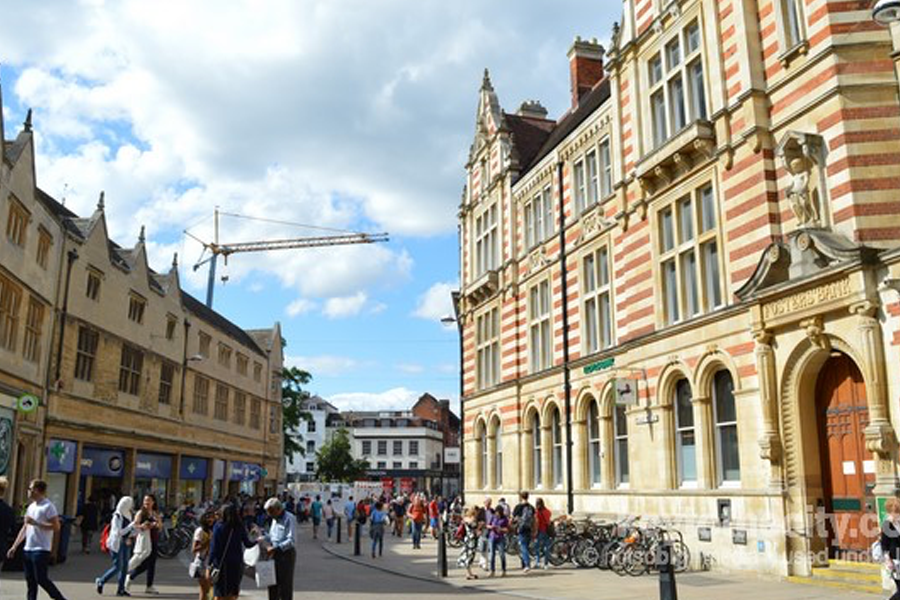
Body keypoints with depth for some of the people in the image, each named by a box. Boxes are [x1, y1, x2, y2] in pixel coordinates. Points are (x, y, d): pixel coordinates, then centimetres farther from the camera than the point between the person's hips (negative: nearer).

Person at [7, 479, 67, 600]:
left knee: (41, 579, -8)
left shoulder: (48, 506, -11)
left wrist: (35, 523, -20)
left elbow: (56, 527, -18)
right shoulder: (31, 507, 15)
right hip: (28, 548, 8)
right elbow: (25, 528, 21)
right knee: (30, 580, 8)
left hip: (41, 549, -8)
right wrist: (14, 546, 17)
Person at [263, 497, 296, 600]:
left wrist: (275, 548, -25)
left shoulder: (289, 519, -15)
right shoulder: (274, 519, 12)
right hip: (275, 554, 8)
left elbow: (291, 541, -22)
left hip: (286, 554, -8)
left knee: (285, 585, 0)